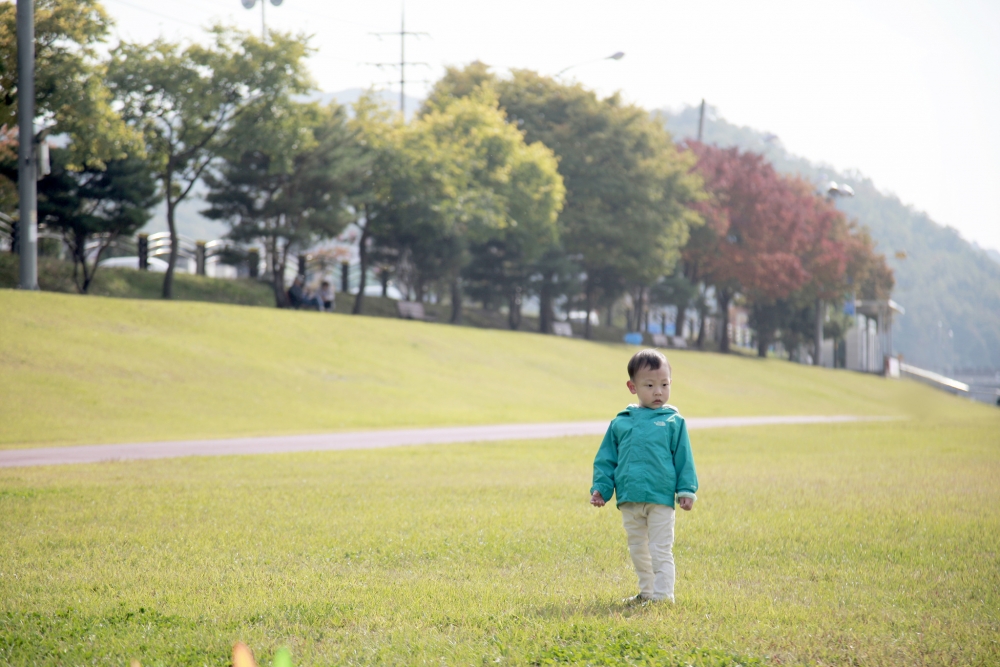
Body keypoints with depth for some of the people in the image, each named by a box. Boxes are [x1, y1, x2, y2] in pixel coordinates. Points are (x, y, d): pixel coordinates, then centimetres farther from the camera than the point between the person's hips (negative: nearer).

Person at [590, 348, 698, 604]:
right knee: (638, 551, 15)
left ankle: (662, 595, 0)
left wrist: (686, 490, -3)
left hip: (660, 499, -4)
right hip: (629, 500, 4)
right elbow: (606, 459, 12)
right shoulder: (620, 423, 7)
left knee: (661, 551, -3)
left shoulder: (673, 422, 1)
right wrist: (601, 488, 3)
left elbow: (684, 459, 2)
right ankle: (647, 592, 28)